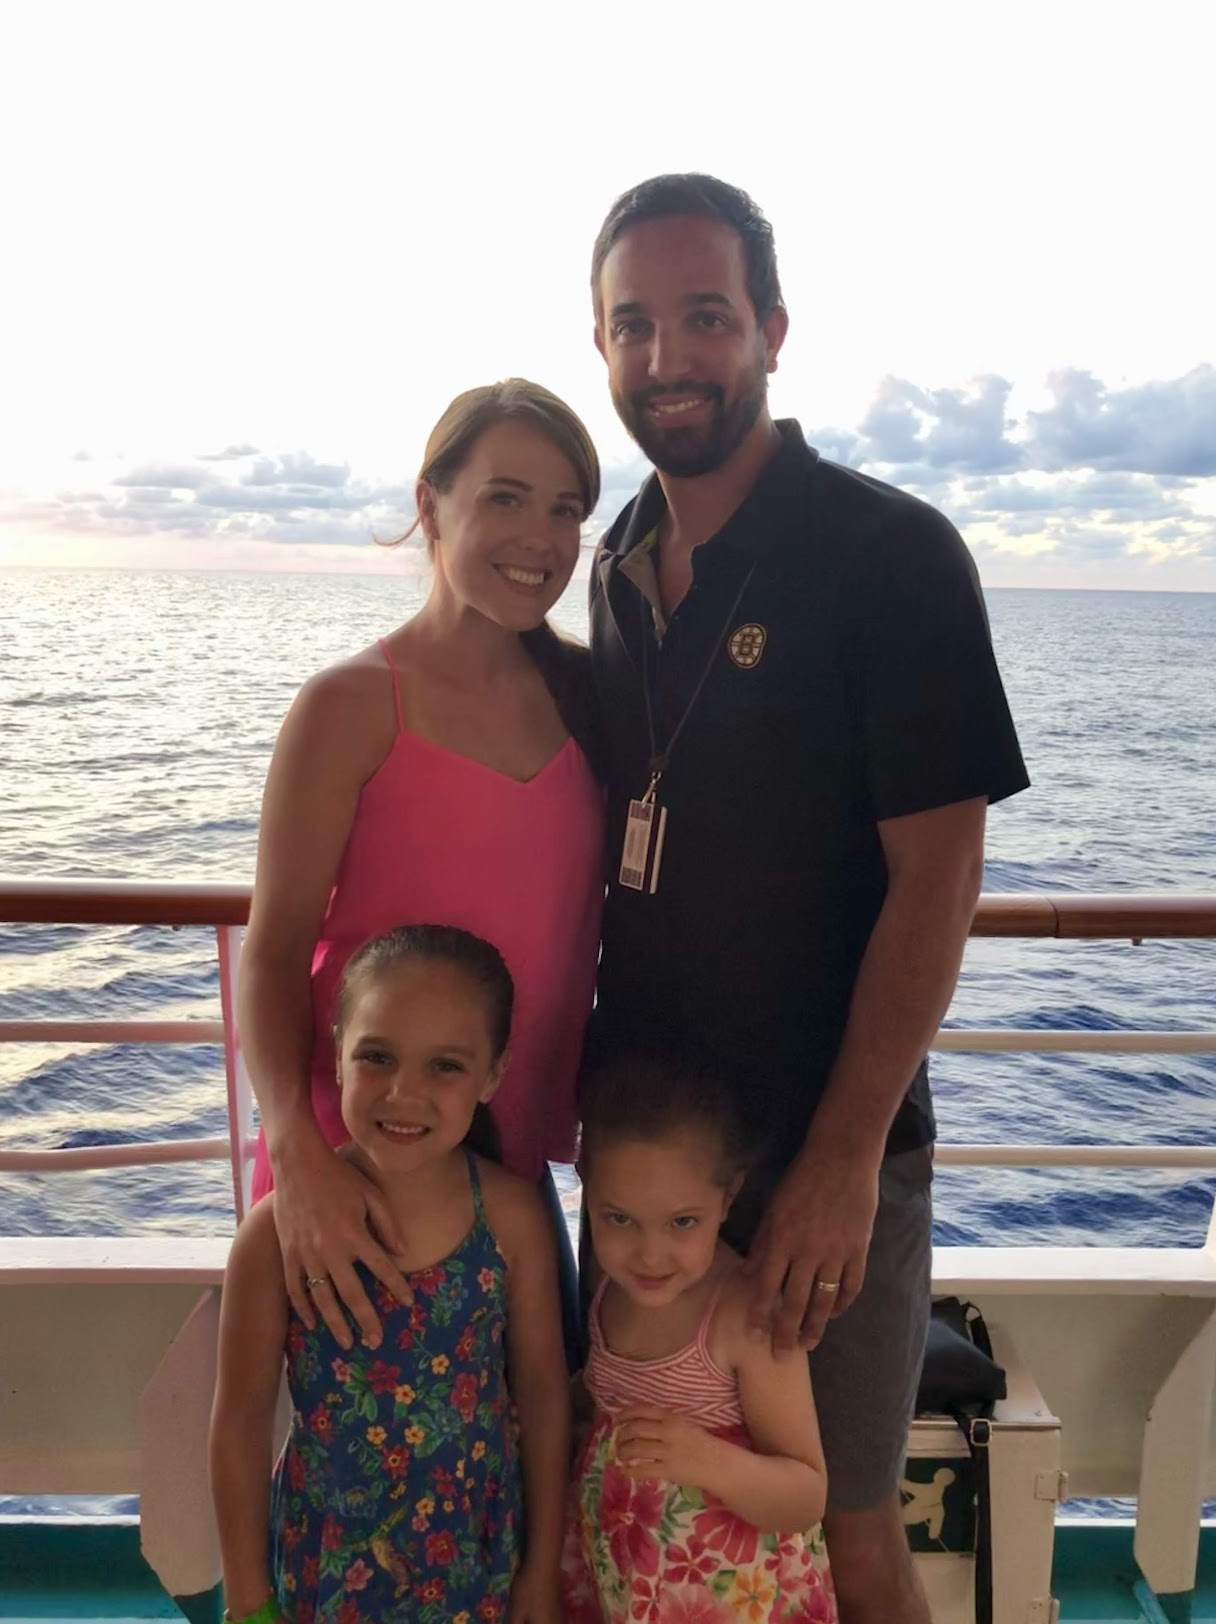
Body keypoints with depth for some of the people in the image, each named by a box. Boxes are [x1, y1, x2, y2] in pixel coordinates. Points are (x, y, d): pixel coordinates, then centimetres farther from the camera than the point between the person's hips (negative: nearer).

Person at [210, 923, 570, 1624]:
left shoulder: (513, 1216, -17)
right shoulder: (280, 1229, -20)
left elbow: (542, 1389, -5)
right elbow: (242, 1418, -9)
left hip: (478, 1558, 1)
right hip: (326, 1559, 0)